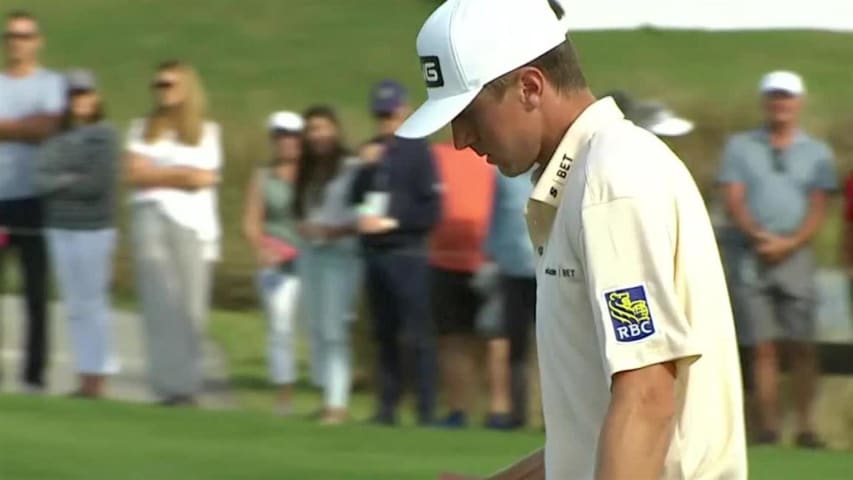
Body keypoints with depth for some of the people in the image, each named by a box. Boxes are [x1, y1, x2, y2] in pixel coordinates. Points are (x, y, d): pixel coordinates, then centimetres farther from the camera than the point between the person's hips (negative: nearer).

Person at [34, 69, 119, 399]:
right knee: (74, 306, 7)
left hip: (93, 228, -5)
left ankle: (97, 376, -1)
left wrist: (59, 182, -6)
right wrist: (72, 181, -13)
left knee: (92, 302, -4)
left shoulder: (104, 135, -5)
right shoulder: (57, 138, 9)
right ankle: (85, 374, 10)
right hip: (59, 227, 5)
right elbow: (41, 179, 0)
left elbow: (99, 183, -14)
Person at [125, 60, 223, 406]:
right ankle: (169, 385, -10)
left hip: (193, 222, -1)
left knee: (191, 307, -7)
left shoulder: (206, 131, 13)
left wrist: (157, 174, -2)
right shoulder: (143, 129, 16)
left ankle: (187, 384, -5)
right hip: (151, 218, 1)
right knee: (160, 303, -8)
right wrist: (179, 174, -3)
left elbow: (205, 178, 2)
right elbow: (135, 174, 2)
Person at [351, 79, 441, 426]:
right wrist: (365, 169, -5)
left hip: (406, 253, -7)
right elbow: (355, 199, 9)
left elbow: (431, 211, -9)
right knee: (384, 333, 11)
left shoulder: (418, 151, -5)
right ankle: (387, 407, 15)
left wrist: (393, 222, -14)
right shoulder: (371, 152, 14)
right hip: (373, 253, 7)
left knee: (416, 335, -9)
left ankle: (427, 410, -9)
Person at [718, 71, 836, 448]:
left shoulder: (817, 153, 11)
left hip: (796, 257, 0)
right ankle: (768, 427, -2)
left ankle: (805, 427, -3)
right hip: (753, 258, 0)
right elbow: (733, 200, 3)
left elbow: (818, 210, 3)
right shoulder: (740, 147, 12)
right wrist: (758, 236, -14)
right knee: (763, 347, -3)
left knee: (802, 347, -6)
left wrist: (789, 243, -13)